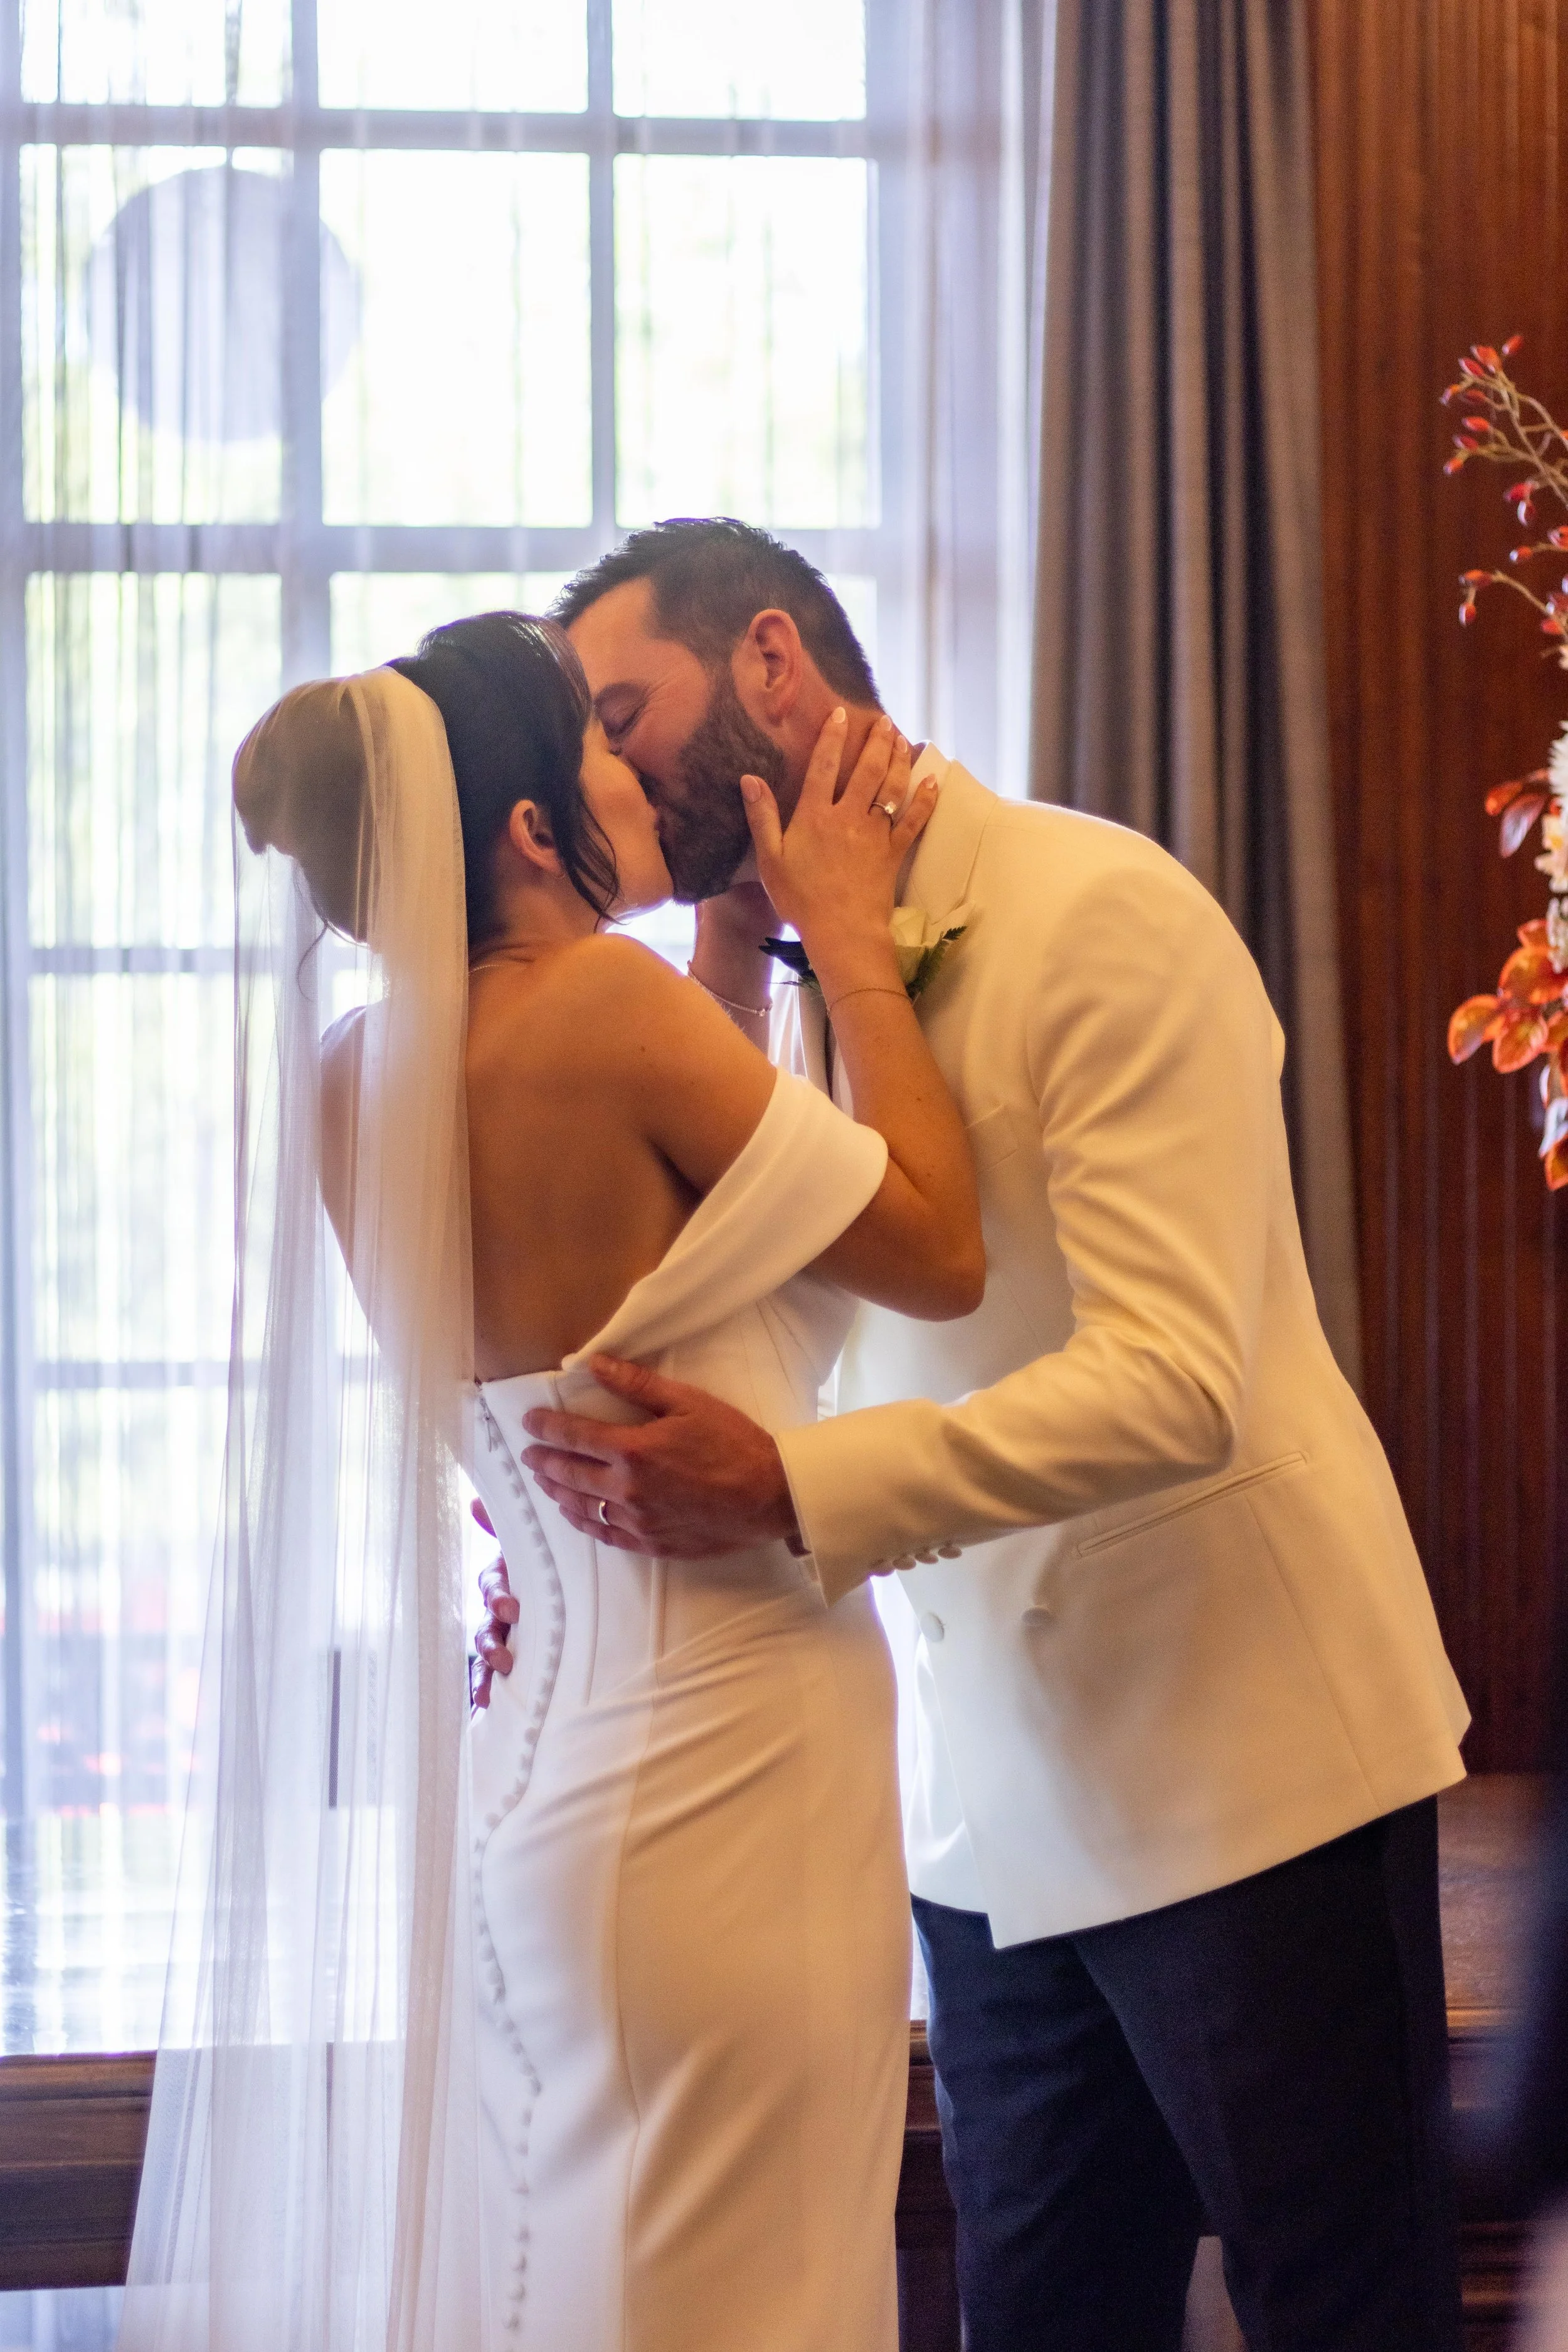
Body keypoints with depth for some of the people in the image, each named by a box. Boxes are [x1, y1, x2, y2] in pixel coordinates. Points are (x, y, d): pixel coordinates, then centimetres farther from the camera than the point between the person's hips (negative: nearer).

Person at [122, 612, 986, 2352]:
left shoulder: (364, 1079, 4)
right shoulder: (608, 1010, -19)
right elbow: (939, 1251, -10)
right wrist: (851, 944, -2)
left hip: (547, 1752, 9)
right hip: (722, 1780, -9)